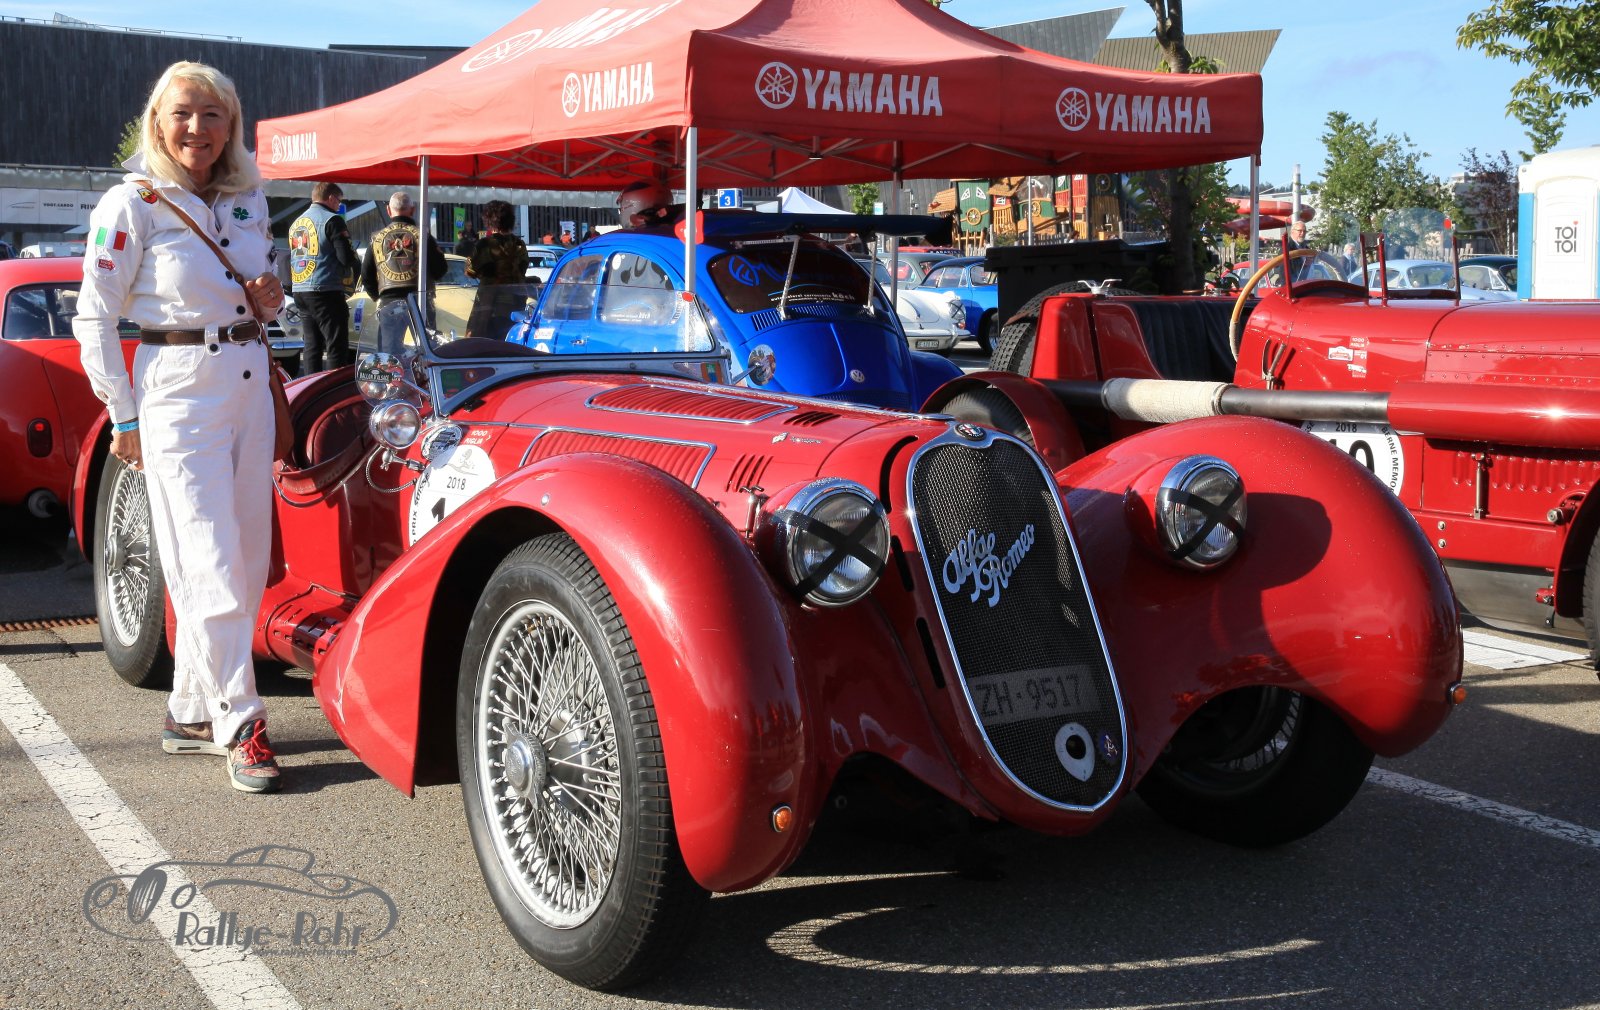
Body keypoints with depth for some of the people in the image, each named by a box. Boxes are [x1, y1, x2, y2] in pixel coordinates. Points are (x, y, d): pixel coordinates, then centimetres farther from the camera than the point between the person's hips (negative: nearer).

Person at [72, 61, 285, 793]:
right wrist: (125, 418, -7)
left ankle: (190, 711, 20)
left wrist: (270, 301, 2)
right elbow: (94, 320, -5)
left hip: (250, 382, 7)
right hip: (179, 389, -7)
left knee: (249, 563, 8)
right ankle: (238, 727, -3)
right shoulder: (131, 204, -7)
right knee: (212, 569, -9)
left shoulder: (249, 199, 10)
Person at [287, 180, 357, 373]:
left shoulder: (296, 223, 18)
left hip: (300, 291, 8)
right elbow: (346, 257, -14)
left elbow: (290, 258, 22)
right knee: (336, 345, -7)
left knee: (312, 345, 12)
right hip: (325, 291, -8)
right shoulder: (332, 220, -9)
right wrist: (355, 264, 5)